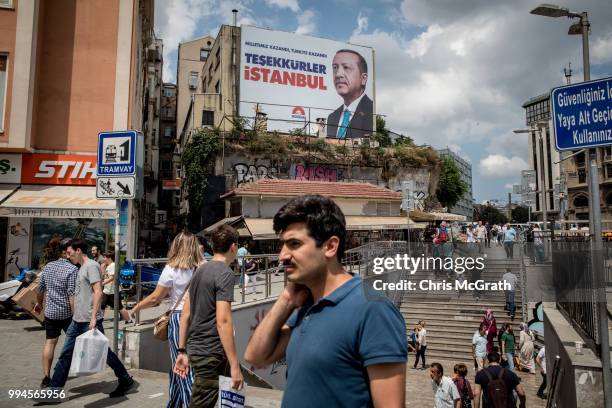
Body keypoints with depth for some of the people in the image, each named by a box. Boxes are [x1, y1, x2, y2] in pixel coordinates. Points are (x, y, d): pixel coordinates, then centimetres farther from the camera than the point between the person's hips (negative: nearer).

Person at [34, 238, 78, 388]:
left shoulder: (47, 267, 3)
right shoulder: (72, 269, -17)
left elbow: (40, 289, 15)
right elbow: (72, 295, -20)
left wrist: (39, 303, 32)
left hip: (50, 311, 4)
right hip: (67, 312, -4)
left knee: (50, 342, 8)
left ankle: (46, 377, 7)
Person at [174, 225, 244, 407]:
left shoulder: (200, 270, 10)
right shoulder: (225, 273, -15)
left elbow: (186, 314, 12)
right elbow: (222, 320, -23)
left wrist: (182, 350, 17)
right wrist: (234, 365, -21)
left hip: (196, 349, 8)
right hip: (211, 353, -8)